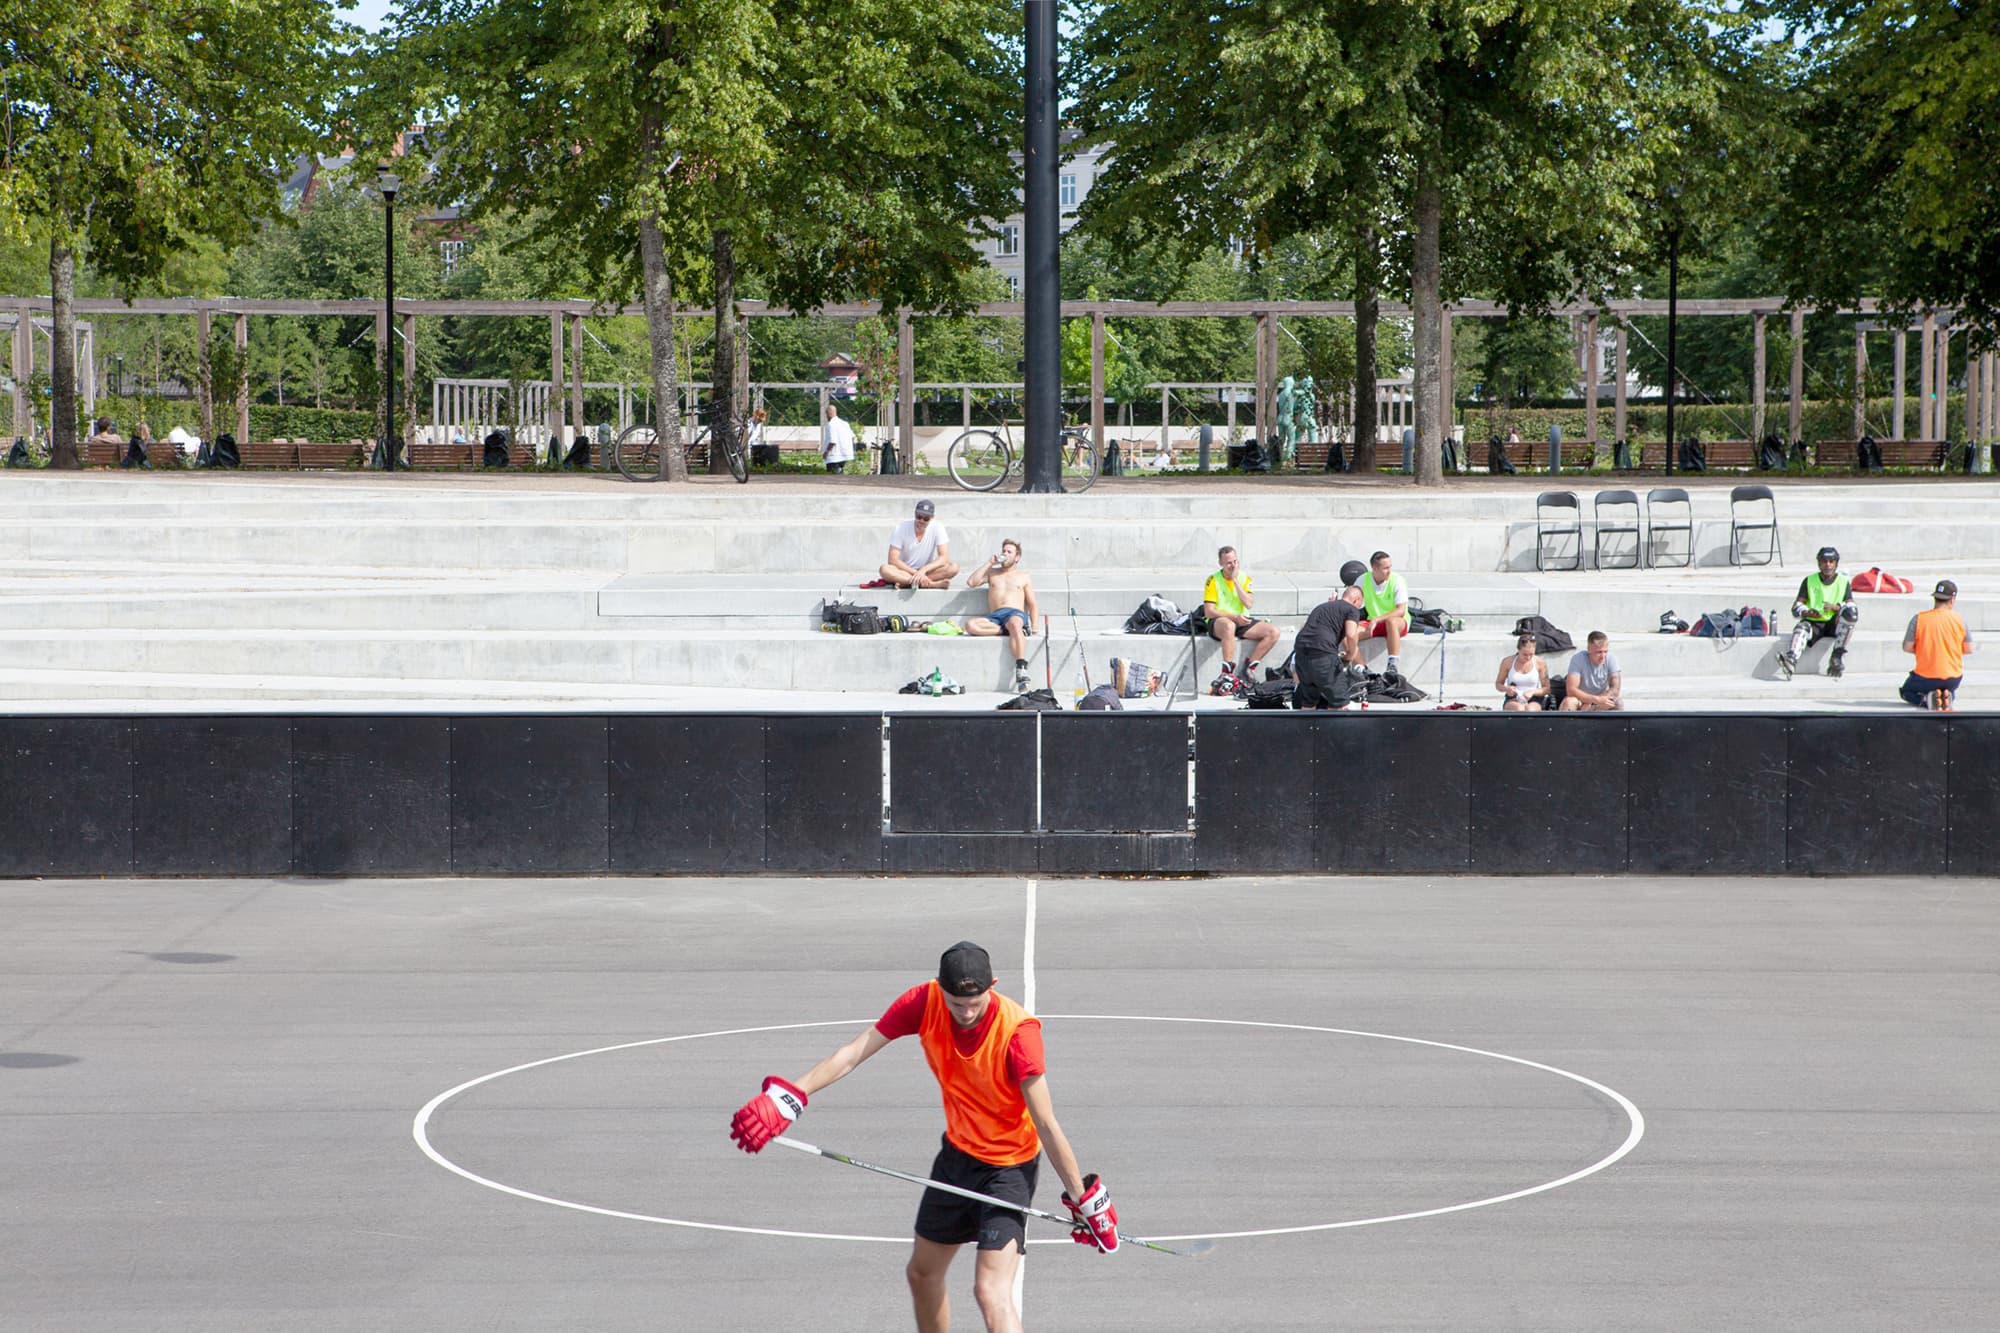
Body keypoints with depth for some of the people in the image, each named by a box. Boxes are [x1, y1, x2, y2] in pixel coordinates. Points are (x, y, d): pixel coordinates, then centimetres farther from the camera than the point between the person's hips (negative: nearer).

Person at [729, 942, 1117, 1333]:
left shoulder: (1018, 1032, -29)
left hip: (1009, 1166, -7)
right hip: (958, 1152, 7)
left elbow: (1046, 1125, -23)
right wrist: (787, 1096, -25)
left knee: (992, 1292, -20)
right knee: (922, 1273, 20)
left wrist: (1085, 1201, -17)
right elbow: (854, 1052, -15)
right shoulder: (924, 1003, -15)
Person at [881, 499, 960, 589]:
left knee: (953, 568, -27)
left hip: (928, 572, 1)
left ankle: (905, 582, -30)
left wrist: (923, 570, -31)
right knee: (885, 569, -33)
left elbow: (944, 558, -15)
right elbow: (892, 560, -15)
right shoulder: (901, 528, -11)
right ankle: (931, 584, -38)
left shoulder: (937, 528, -7)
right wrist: (916, 573, -26)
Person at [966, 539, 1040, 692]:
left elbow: (1032, 605, 16)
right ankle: (1008, 630, -30)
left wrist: (1034, 628, -1)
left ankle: (1021, 672, -56)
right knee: (970, 625, -31)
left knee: (1014, 623, -43)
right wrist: (989, 563, 13)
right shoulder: (992, 572, 29)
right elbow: (971, 582, 12)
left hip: (1016, 614, -2)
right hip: (994, 616, 2)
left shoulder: (1024, 576, 24)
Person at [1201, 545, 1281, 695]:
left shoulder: (1244, 578, 6)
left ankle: (1245, 669, -15)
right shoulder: (1213, 580, -5)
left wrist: (1235, 580, -12)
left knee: (1273, 632, -16)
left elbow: (1249, 604, -9)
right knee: (1229, 626, -42)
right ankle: (1227, 674, -39)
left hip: (1242, 621, 5)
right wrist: (1234, 617, -22)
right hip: (1218, 622, -5)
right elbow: (1209, 612, -11)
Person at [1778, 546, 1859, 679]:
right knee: (1802, 627, -33)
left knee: (1850, 611, -30)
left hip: (1835, 624, 0)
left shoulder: (1843, 581, 8)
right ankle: (1791, 659, -62)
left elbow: (1851, 606, -2)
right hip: (1814, 624, 0)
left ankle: (1838, 655, -33)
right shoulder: (1809, 581, 9)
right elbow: (1796, 607, 2)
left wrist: (1835, 607, -22)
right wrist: (1807, 612, -20)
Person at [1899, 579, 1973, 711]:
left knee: (1906, 691, 29)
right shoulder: (1958, 619, -8)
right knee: (1951, 691, 38)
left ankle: (1925, 699, -6)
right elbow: (1968, 649, -2)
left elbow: (1907, 648, -9)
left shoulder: (1919, 618, -12)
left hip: (1925, 679, -2)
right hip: (1953, 678, 2)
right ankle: (1948, 697, -1)